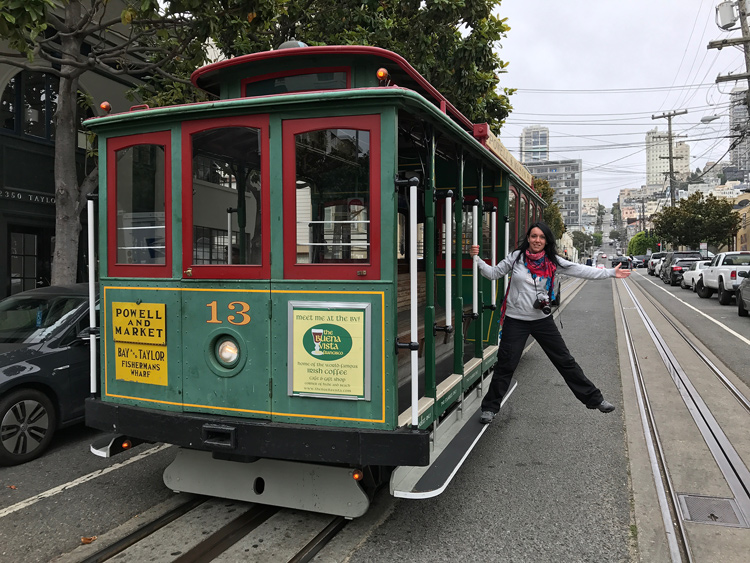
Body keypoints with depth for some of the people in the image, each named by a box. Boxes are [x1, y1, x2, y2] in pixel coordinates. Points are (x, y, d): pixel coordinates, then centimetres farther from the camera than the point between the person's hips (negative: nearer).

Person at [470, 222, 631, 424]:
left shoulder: (552, 261, -1)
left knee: (566, 361, 11)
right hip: (515, 320, -2)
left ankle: (594, 399, 24)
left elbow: (581, 271, 1)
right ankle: (490, 407, 15)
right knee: (505, 365, 1)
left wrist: (610, 272, -1)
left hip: (542, 319, 2)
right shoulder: (516, 257, -4)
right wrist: (477, 259, -12)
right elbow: (493, 273, 2)